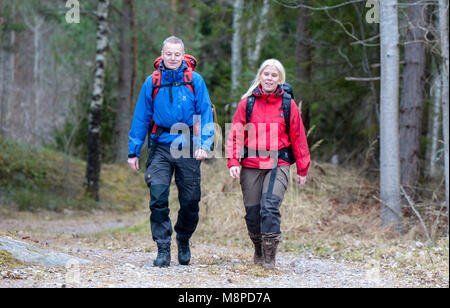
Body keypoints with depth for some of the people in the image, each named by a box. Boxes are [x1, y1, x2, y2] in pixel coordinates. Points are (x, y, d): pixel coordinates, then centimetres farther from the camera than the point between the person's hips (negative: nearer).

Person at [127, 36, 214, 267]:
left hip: (188, 147, 0)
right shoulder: (152, 83, 5)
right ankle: (163, 250, -4)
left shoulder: (195, 81, 1)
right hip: (161, 147, 1)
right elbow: (140, 118, 8)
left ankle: (183, 241, 31)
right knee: (158, 199, -11)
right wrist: (133, 151, 6)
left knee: (190, 202, 6)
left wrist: (204, 144, -13)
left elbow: (205, 114, 0)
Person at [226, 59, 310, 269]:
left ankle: (269, 257, -15)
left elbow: (298, 137, 10)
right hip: (251, 165, 2)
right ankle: (259, 252, 26)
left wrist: (302, 169, 11)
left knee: (270, 206, -19)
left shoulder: (288, 104, 5)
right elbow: (236, 134, 5)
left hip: (278, 165, -2)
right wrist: (233, 162, -8)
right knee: (252, 211, 4)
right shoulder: (247, 103, 6)